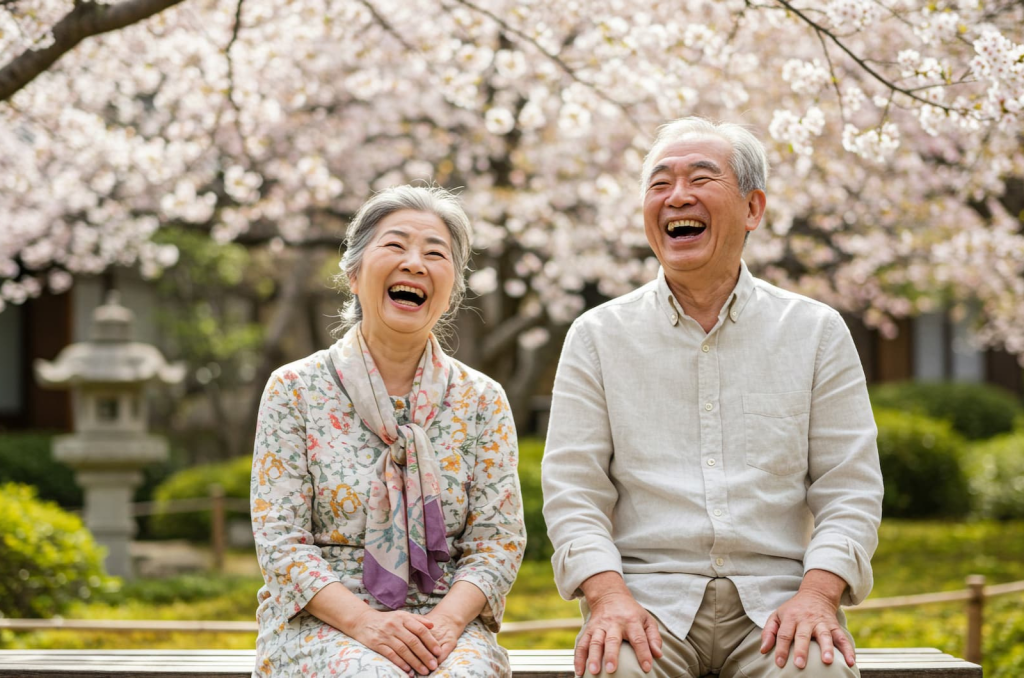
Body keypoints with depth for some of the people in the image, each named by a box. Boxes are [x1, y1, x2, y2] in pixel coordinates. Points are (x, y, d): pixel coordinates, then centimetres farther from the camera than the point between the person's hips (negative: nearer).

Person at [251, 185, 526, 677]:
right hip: (321, 618, -1)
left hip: (445, 622, 2)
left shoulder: (481, 401, 8)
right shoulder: (296, 390, 3)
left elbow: (499, 538, 3)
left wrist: (447, 618, -16)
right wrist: (362, 620, -18)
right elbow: (280, 539, -3)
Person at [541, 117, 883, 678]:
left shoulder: (817, 332, 11)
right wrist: (608, 595, -14)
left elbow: (850, 489, 6)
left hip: (775, 595, 1)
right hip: (649, 591, -1)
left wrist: (817, 594, -12)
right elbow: (572, 489, 4)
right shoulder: (598, 336, 10)